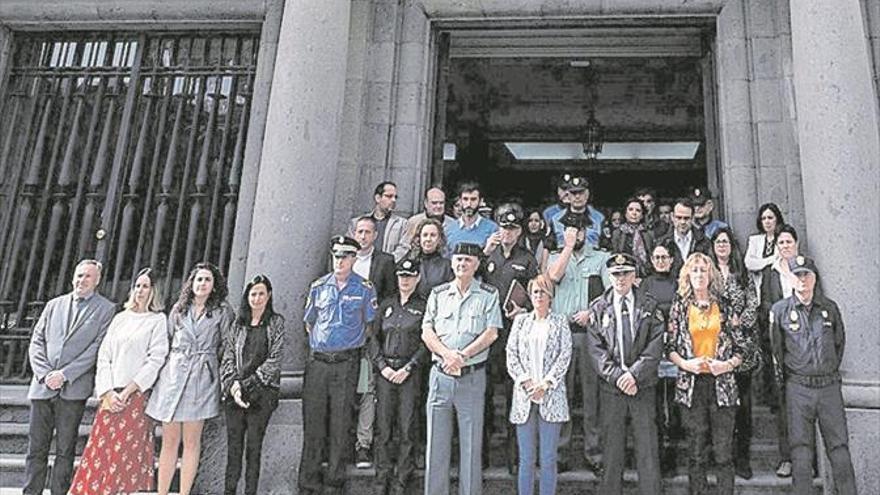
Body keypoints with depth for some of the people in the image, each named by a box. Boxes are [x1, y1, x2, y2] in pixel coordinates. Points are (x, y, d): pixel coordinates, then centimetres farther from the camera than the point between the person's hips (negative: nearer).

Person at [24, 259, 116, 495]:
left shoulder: (106, 309, 3)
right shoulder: (54, 305, 16)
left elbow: (97, 349, -5)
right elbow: (36, 342, 11)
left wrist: (64, 375, -12)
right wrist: (45, 373, -5)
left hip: (74, 389, -3)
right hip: (42, 386, 4)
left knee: (65, 450, 3)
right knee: (36, 448, 7)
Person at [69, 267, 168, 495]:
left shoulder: (158, 320, 2)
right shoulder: (120, 318, 15)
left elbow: (155, 360, -6)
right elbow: (104, 356, 9)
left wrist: (126, 392, -10)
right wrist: (108, 392, -4)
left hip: (137, 397, -4)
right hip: (110, 396, 4)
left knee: (125, 453, -4)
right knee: (99, 449, 0)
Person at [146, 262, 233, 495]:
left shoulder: (222, 311, 4)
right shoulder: (178, 309, 14)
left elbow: (226, 345, 6)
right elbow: (166, 341, 18)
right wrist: (165, 368, 12)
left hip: (202, 377, -3)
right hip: (173, 373, 3)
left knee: (191, 441, 1)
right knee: (169, 441, 4)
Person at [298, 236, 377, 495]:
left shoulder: (365, 288, 1)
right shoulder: (319, 286, 8)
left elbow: (370, 324, 7)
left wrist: (353, 345, 5)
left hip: (347, 362, -2)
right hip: (317, 360, 2)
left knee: (340, 423, 3)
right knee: (312, 419, 4)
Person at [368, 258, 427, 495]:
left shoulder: (423, 306, 4)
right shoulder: (386, 304, 13)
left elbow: (426, 344, -1)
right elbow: (374, 338, 10)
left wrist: (407, 369, -10)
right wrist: (382, 366, -3)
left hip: (410, 373, -2)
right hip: (384, 371, 2)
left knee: (407, 428, -2)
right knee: (383, 427, 3)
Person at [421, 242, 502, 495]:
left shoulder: (488, 294, 4)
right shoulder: (438, 293, 11)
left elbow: (491, 333, -5)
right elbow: (426, 332, 5)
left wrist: (462, 356, -15)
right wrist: (447, 353, -12)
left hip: (472, 376, -2)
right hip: (440, 373, 2)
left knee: (471, 442, 3)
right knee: (436, 441, 6)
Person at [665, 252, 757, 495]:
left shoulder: (724, 306, 6)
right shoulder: (680, 306, 5)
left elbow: (742, 344, 7)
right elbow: (669, 345, 6)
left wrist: (729, 364, -9)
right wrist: (684, 363, -10)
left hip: (721, 382, 0)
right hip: (691, 384, 0)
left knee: (724, 450, 0)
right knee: (696, 450, 5)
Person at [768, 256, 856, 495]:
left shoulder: (830, 307, 7)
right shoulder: (780, 310, 0)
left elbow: (840, 342, 19)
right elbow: (775, 350, 5)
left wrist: (832, 371, 16)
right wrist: (784, 379, 7)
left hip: (830, 386, 2)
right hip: (798, 388, -2)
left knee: (839, 446, 5)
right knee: (801, 450, 2)